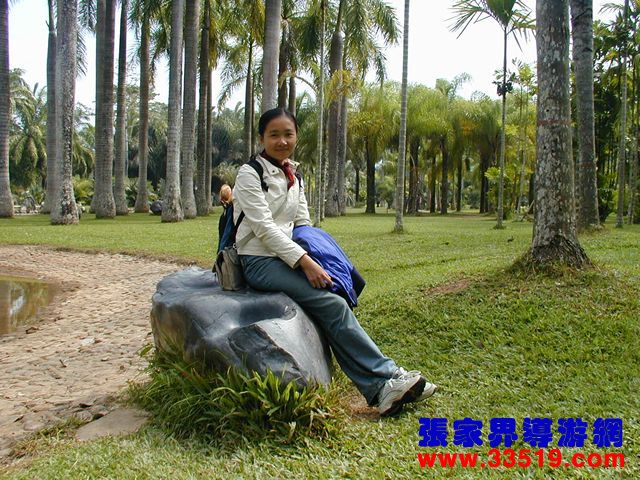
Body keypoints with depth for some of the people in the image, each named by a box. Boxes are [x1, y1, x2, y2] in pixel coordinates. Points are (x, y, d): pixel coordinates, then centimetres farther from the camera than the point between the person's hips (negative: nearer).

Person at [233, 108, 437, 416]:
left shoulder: (294, 177, 16)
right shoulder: (250, 174, -6)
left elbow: (304, 225, 15)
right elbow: (264, 228, -15)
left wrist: (319, 260, -3)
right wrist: (304, 261, -23)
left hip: (287, 257, 6)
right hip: (259, 261, -6)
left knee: (334, 302, -19)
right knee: (332, 304, -23)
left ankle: (379, 389, -23)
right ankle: (385, 378, -18)